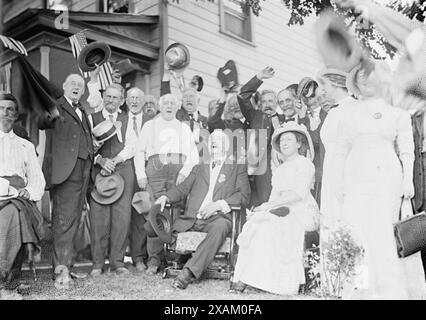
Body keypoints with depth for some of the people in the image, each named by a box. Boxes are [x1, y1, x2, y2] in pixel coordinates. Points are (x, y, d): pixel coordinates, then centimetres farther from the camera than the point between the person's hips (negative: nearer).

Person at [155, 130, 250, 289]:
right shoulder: (199, 168, 29)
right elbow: (182, 188, 18)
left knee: (220, 227, -40)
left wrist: (219, 204, -13)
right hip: (191, 219, 4)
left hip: (217, 218, -3)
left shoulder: (238, 169, 17)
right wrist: (166, 197, -4)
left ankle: (189, 272, -44)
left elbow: (244, 196, 3)